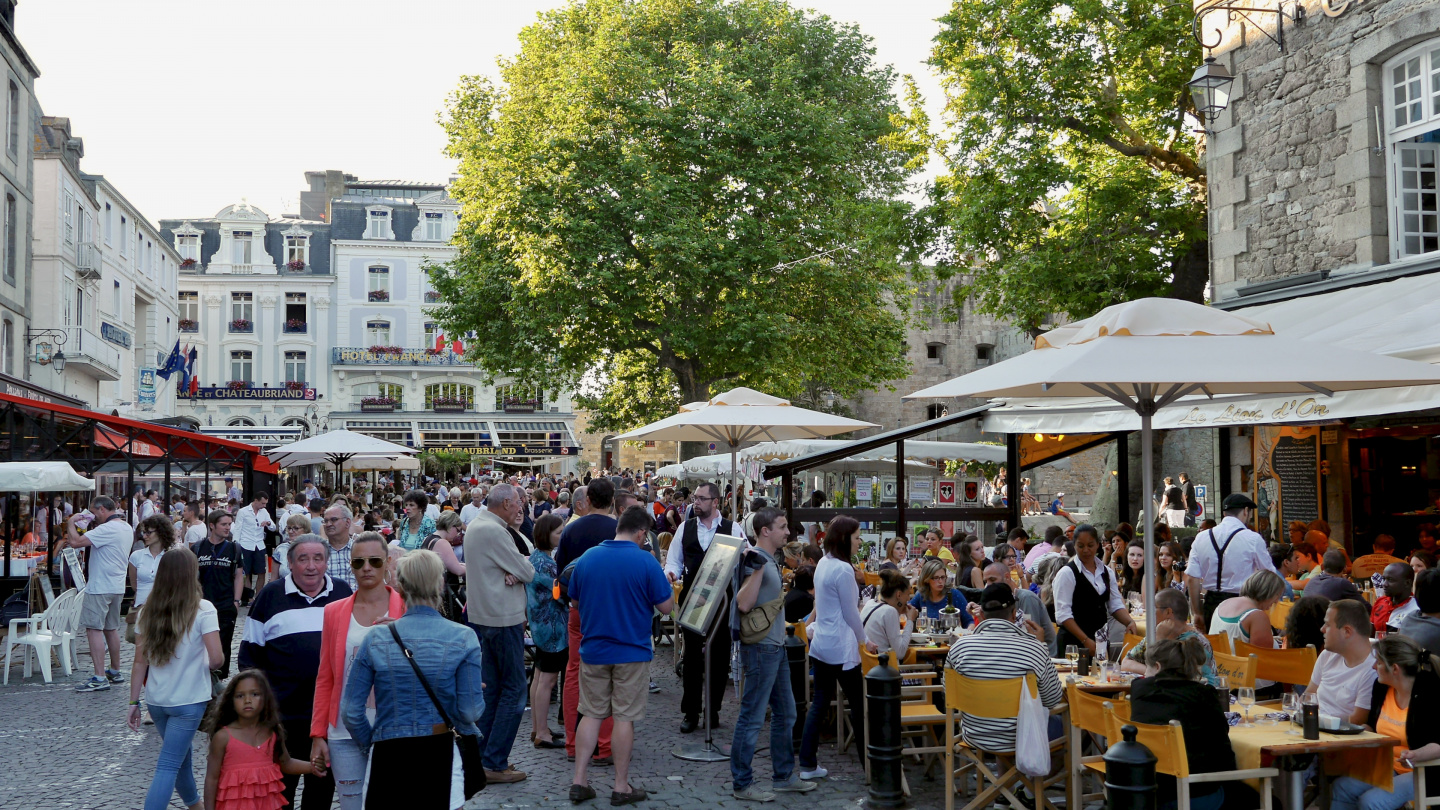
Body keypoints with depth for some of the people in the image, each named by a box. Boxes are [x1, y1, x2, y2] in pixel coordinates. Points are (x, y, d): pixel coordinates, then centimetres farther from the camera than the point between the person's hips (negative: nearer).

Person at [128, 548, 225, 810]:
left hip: (156, 700, 5)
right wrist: (205, 666, 5)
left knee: (181, 758, 22)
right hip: (189, 700, -5)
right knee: (168, 766, -4)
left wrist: (134, 702, 7)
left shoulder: (148, 612, 1)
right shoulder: (202, 610, -12)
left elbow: (140, 662, 2)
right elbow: (216, 658, -17)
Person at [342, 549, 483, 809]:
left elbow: (351, 710, 0)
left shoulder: (376, 640, -4)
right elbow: (469, 711, -9)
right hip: (441, 756, -1)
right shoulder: (463, 639, -8)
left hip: (388, 755, 1)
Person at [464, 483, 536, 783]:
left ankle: (484, 755, 20)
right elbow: (527, 572, -17)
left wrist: (511, 573, -10)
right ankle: (495, 763, -3)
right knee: (513, 690, -4)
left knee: (490, 688, 15)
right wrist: (521, 568, 4)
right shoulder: (493, 531, -20)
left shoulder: (476, 527, 13)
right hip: (503, 617, -10)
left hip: (482, 615, 10)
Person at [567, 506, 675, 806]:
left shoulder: (587, 557, 1)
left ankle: (579, 782, 11)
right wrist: (667, 585, 10)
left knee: (591, 714, 12)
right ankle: (621, 787, 11)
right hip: (632, 652, -4)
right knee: (624, 718, 3)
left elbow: (574, 600, 13)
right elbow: (666, 606, -8)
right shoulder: (645, 561, -13)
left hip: (593, 650, 4)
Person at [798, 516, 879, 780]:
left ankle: (807, 764, 10)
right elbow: (850, 613, -14)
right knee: (858, 705, 3)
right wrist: (864, 641, -1)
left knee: (818, 703, 10)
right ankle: (868, 762, 11)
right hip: (841, 647, -9)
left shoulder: (823, 564, 10)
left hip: (820, 644, 9)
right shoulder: (843, 570, -18)